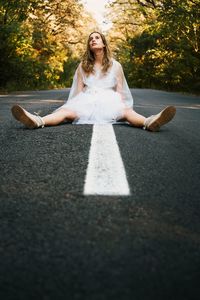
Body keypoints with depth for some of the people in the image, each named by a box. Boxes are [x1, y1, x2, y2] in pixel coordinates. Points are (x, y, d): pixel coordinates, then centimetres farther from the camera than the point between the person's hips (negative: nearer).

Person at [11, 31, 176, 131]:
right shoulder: (83, 66, 16)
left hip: (110, 101, 0)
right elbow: (79, 89, 12)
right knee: (67, 111, -34)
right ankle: (37, 120, -64)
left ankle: (149, 122, -70)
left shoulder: (115, 65, 13)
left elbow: (119, 90, 10)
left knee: (126, 111, -37)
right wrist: (79, 104, -4)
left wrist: (118, 104, -6)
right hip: (87, 100, 1)